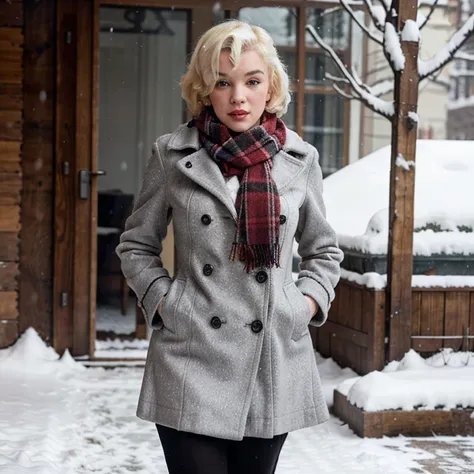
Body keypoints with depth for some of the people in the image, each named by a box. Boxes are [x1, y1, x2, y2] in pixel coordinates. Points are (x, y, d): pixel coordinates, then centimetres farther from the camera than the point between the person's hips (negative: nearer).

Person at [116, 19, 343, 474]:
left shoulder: (299, 159, 5)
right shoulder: (173, 155, 1)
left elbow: (324, 250, 18)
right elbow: (136, 245, 11)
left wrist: (309, 301, 3)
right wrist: (162, 300, -2)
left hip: (275, 359, 2)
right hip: (191, 362, -2)